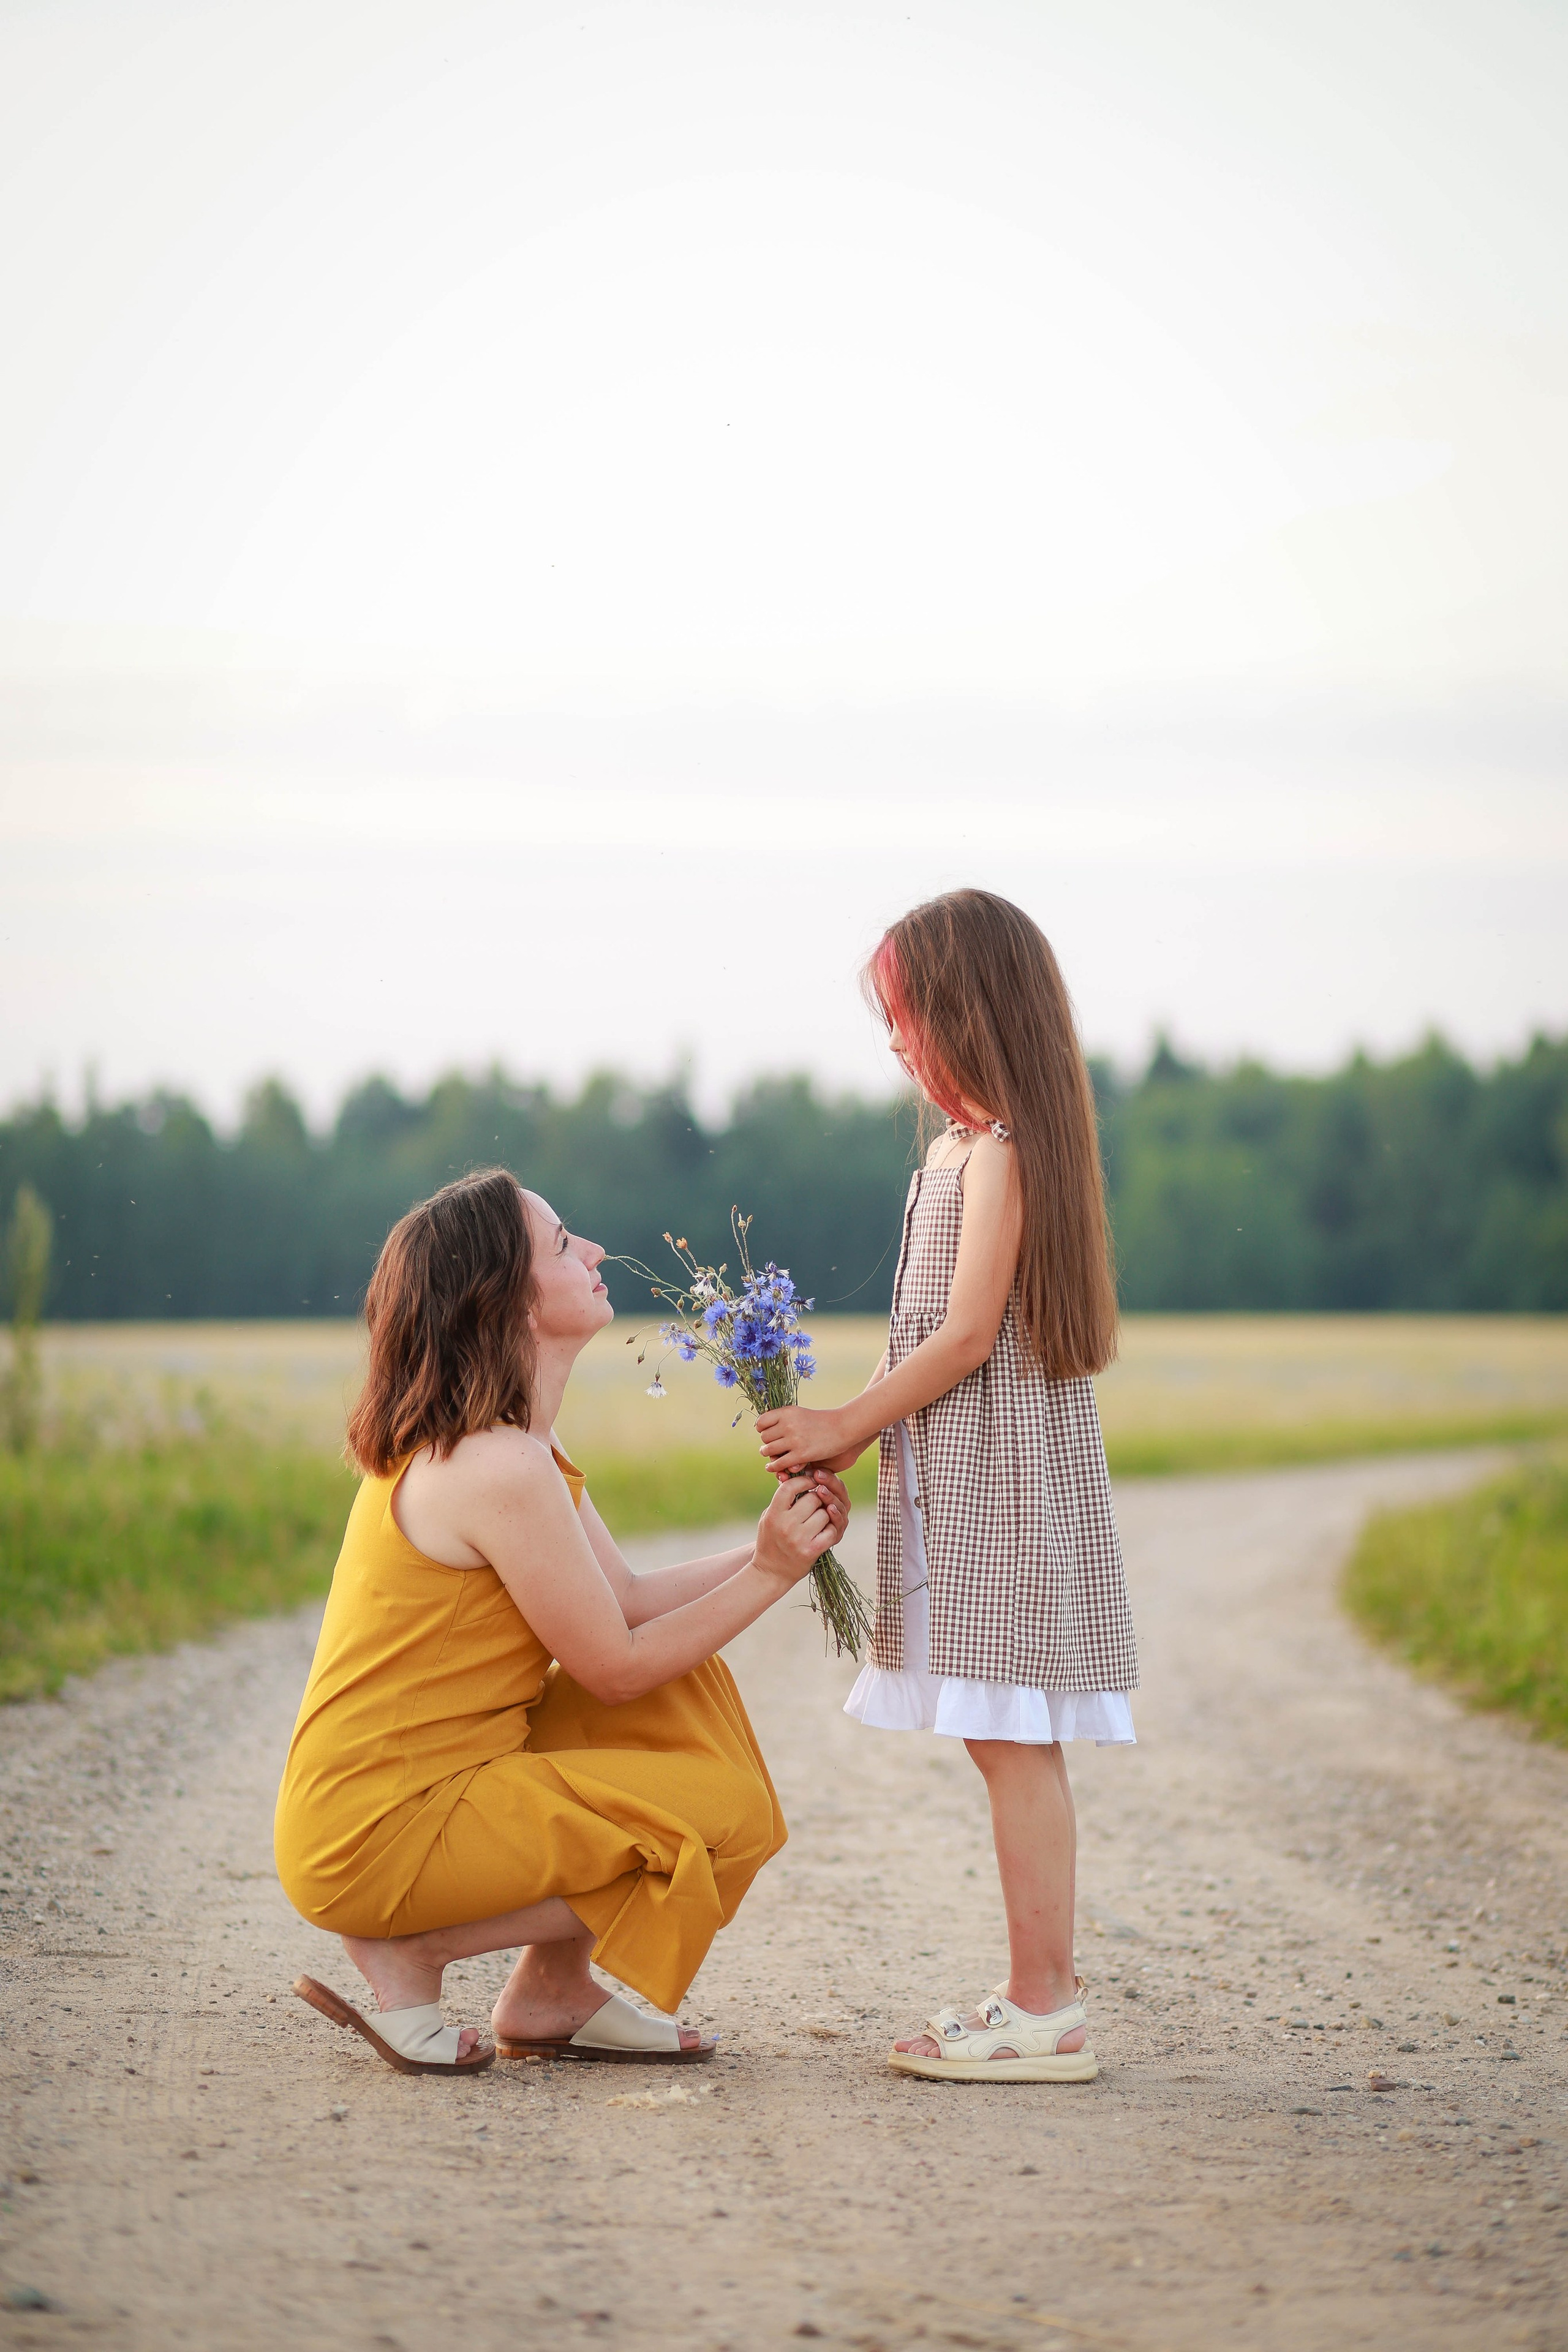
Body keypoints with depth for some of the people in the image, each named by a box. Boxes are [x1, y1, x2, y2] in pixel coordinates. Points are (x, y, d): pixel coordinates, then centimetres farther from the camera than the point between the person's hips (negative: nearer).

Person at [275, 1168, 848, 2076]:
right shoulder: (502, 1470, -21)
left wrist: (777, 1547, 4)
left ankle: (556, 1996, 15)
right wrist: (768, 1576, -6)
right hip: (382, 1832, -10)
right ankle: (410, 1953, -3)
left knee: (690, 1677, 14)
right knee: (728, 1816, -9)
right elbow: (615, 1668, -13)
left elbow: (630, 1600, 13)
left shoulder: (494, 1444, 12)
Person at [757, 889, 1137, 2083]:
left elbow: (969, 1334, -17)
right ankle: (1039, 1996, 15)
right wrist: (852, 1429, 13)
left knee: (1017, 1746, -9)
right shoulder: (973, 1144, 16)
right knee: (1012, 1749, 11)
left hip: (1001, 1473, -10)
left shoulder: (997, 1150, -14)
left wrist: (848, 1423, -10)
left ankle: (1046, 2011, -7)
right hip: (972, 1477, 10)